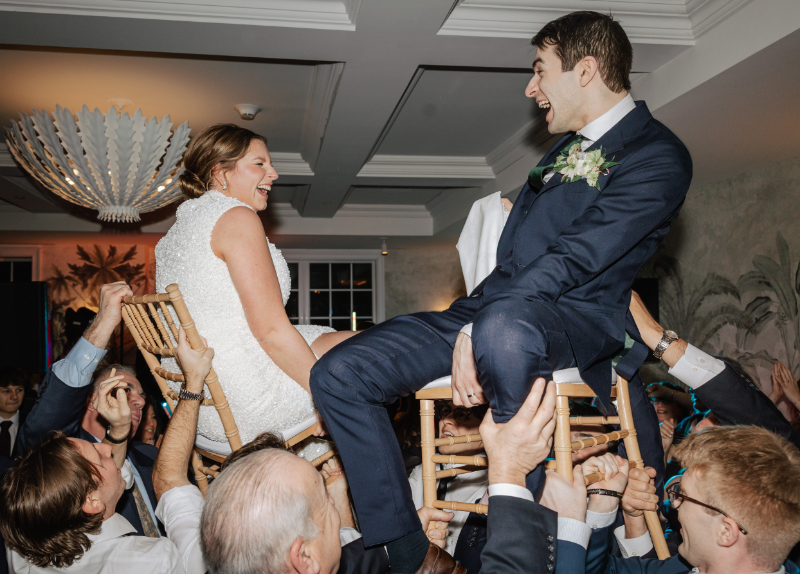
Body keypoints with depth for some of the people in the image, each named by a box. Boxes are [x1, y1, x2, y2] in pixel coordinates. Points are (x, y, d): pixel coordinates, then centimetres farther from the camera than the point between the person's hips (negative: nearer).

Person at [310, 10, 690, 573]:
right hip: (490, 309, 8)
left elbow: (573, 261, -16)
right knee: (338, 373, -8)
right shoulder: (566, 150, 25)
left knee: (504, 327, -44)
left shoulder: (658, 156, -3)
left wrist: (479, 330, -24)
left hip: (573, 317, -7)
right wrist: (470, 326, 6)